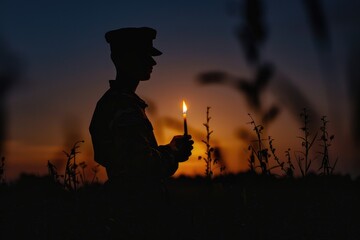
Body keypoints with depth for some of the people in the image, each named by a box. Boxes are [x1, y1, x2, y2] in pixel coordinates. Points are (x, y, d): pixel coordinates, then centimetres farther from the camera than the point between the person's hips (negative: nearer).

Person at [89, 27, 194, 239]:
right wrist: (173, 153, -6)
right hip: (140, 214, -10)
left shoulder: (110, 102, 13)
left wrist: (170, 150, 10)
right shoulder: (125, 107, -20)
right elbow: (144, 166, -25)